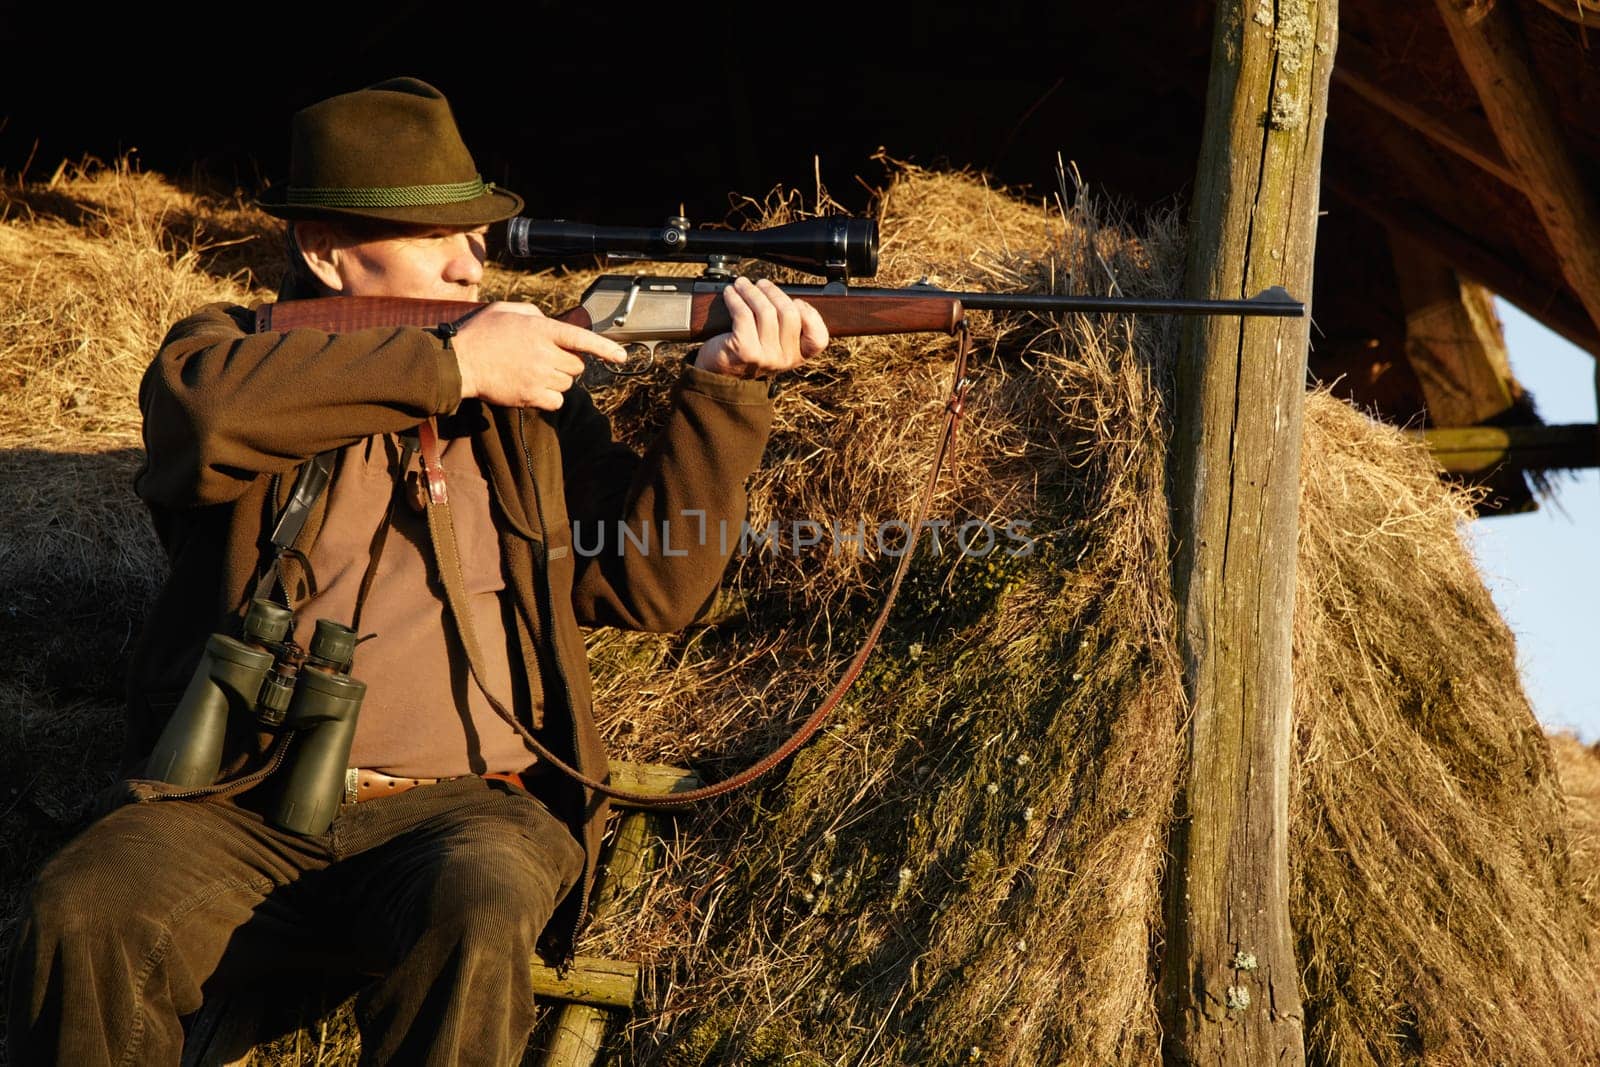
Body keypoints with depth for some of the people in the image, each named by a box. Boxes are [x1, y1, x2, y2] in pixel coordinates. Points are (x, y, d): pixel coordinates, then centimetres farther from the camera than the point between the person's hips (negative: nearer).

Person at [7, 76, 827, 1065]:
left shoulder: (529, 393, 18)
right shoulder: (238, 350, 10)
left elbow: (652, 581, 10)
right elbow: (203, 403, -16)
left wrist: (722, 393, -3)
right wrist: (450, 366, -13)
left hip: (465, 802, 1)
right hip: (243, 807, -1)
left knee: (480, 907, -33)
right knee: (84, 914, -30)